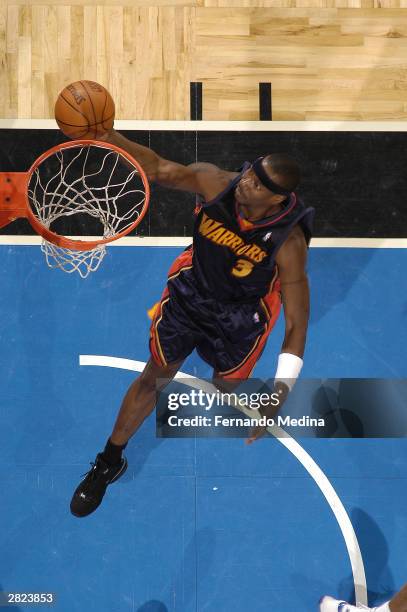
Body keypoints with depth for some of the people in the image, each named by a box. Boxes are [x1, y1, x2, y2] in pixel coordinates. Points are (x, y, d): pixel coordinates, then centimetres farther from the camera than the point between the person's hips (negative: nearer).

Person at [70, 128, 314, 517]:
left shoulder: (288, 243, -35)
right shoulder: (216, 183, -29)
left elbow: (296, 324, -30)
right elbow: (158, 170, -14)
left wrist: (279, 394, -37)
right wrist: (106, 136, -28)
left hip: (241, 319, -2)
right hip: (190, 293, 2)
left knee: (227, 388, 19)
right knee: (154, 378, 15)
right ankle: (109, 463, 35)